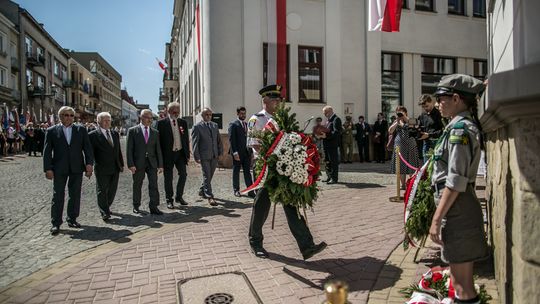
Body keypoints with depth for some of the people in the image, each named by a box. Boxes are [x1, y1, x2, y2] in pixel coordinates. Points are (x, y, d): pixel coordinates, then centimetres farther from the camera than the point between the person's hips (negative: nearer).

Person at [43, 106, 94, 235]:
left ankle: (72, 219, 21)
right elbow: (47, 151, 1)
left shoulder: (81, 130, 7)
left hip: (77, 168, 2)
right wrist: (48, 168, -6)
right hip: (59, 169, -2)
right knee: (58, 196, 2)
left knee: (75, 195, 8)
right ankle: (56, 223, 10)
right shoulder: (52, 131, 4)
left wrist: (89, 163, -8)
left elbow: (87, 148, 3)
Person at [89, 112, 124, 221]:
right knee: (102, 191, 2)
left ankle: (106, 207, 31)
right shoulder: (93, 135, -6)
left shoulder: (115, 134, 12)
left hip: (115, 168, 6)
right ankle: (104, 213, 8)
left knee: (112, 190, 13)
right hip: (102, 169, -6)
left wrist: (121, 164, 13)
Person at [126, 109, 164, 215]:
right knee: (137, 185, 9)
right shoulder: (132, 131, 0)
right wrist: (131, 164, -12)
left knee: (154, 185, -1)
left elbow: (158, 149, 9)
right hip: (138, 163, -2)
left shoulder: (155, 132, 10)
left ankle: (153, 207, 5)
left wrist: (160, 164, 4)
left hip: (152, 163, 3)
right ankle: (136, 207, 23)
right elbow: (129, 149, -4)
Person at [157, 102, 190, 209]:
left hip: (180, 153, 4)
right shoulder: (161, 122, -5)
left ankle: (179, 197, 22)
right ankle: (169, 200, 17)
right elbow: (159, 139, -6)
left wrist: (187, 153, 5)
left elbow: (186, 139, 11)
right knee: (168, 178, 4)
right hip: (168, 154, -4)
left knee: (183, 174, 4)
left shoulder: (183, 122, 8)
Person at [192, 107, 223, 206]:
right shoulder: (197, 127, -4)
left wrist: (220, 152, 9)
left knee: (210, 175, 13)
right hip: (204, 156, -5)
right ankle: (210, 197, 1)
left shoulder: (215, 125, 12)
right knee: (207, 176, -4)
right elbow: (194, 143, -6)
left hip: (214, 155, 5)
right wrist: (197, 156, -11)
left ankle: (202, 190, 33)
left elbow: (219, 140, 16)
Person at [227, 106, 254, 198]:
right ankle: (236, 190, 18)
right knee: (236, 172, 7)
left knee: (247, 172, 4)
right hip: (237, 152, -5)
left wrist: (251, 151, 10)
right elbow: (231, 139, -10)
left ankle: (250, 191, 4)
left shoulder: (247, 124, 15)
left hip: (246, 152, 5)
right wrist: (234, 152, -17)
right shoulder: (233, 124, -4)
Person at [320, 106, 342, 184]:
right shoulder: (328, 120, 19)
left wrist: (326, 135, -28)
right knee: (327, 162, 14)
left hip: (332, 144, -10)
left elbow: (336, 132, -21)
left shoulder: (336, 119, -11)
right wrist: (322, 134, 5)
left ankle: (334, 178, 2)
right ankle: (329, 177, 23)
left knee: (334, 162, -3)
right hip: (326, 144, 10)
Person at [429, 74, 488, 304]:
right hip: (460, 207, 10)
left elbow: (455, 182, -22)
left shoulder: (460, 128, -16)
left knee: (463, 285, 1)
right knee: (459, 277, 21)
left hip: (457, 209, -10)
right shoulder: (465, 125, 14)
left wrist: (437, 219, -19)